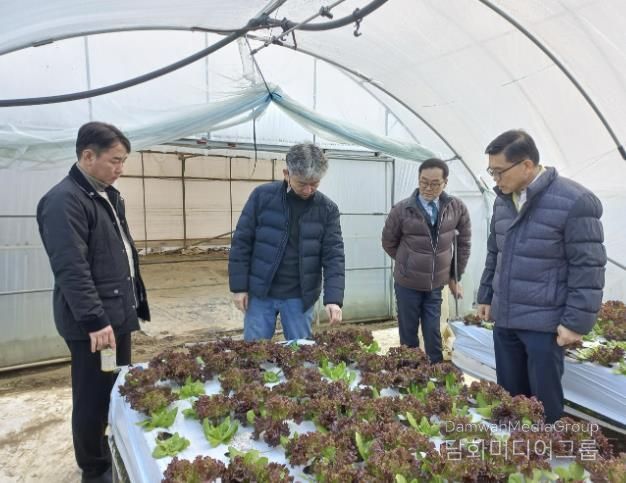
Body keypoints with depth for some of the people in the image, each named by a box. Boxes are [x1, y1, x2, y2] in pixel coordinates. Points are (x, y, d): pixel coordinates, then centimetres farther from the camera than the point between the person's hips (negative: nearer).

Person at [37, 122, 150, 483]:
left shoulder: (108, 195, 12)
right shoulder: (64, 200, -17)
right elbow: (71, 269, -23)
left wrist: (134, 300, 18)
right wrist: (95, 320, -25)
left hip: (117, 312, 9)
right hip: (93, 321, -9)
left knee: (120, 392, 19)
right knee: (94, 399, 6)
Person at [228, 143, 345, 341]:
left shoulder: (327, 209, -5)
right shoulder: (262, 195, -7)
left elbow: (334, 255, -7)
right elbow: (241, 242, -4)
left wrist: (333, 298, -19)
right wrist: (238, 286, -6)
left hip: (300, 297, 1)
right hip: (260, 293, 0)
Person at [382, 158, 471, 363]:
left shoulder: (457, 208, -6)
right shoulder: (402, 210, -12)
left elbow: (464, 242, 8)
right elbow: (388, 243, 2)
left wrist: (456, 275, 9)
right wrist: (408, 263, 7)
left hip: (436, 284, 1)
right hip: (407, 284, -1)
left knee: (433, 335, 10)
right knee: (408, 335, 11)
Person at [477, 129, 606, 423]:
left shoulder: (574, 202, -15)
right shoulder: (503, 200, 7)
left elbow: (588, 267, -14)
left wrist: (577, 321, -14)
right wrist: (486, 296, 17)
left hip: (544, 323, -6)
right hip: (504, 319, 7)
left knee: (544, 402, 7)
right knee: (508, 396, 18)